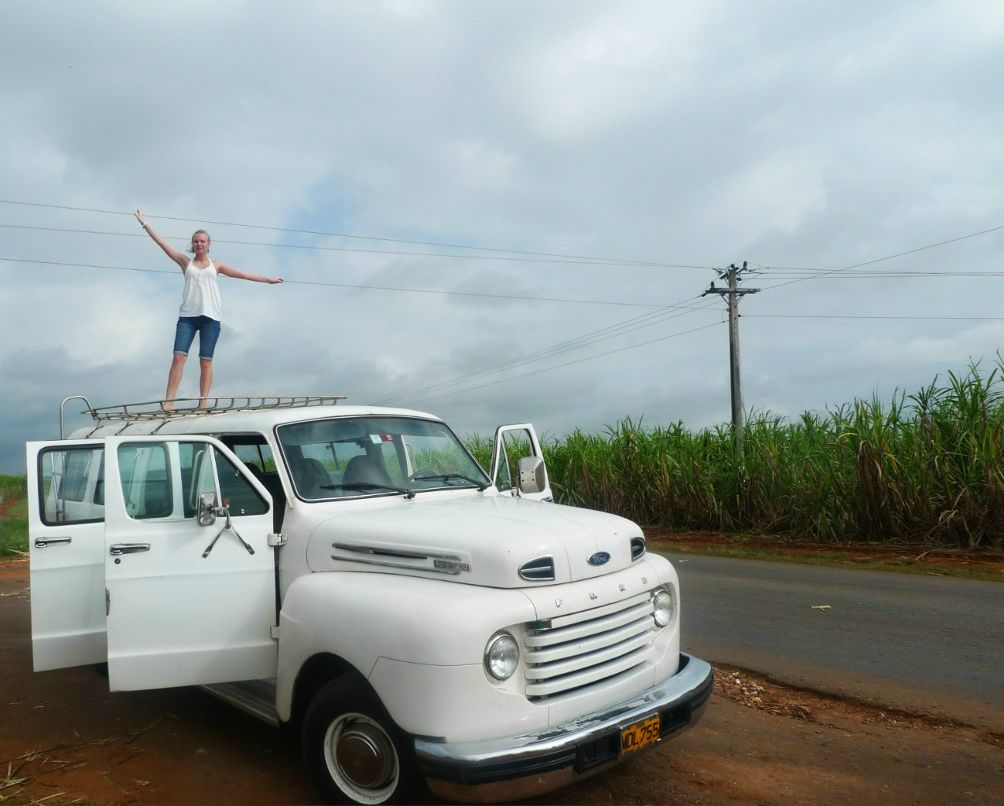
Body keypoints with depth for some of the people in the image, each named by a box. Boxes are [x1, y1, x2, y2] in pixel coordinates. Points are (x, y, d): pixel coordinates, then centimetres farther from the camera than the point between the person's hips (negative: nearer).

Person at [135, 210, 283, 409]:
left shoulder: (216, 265, 16)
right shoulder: (186, 262, 15)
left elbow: (244, 274, 16)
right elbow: (162, 243, 13)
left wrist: (268, 279, 15)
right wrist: (145, 224, 10)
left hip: (210, 317, 0)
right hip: (187, 316, 0)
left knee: (206, 361, -2)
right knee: (178, 357, -11)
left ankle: (202, 405, -3)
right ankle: (168, 401, -14)